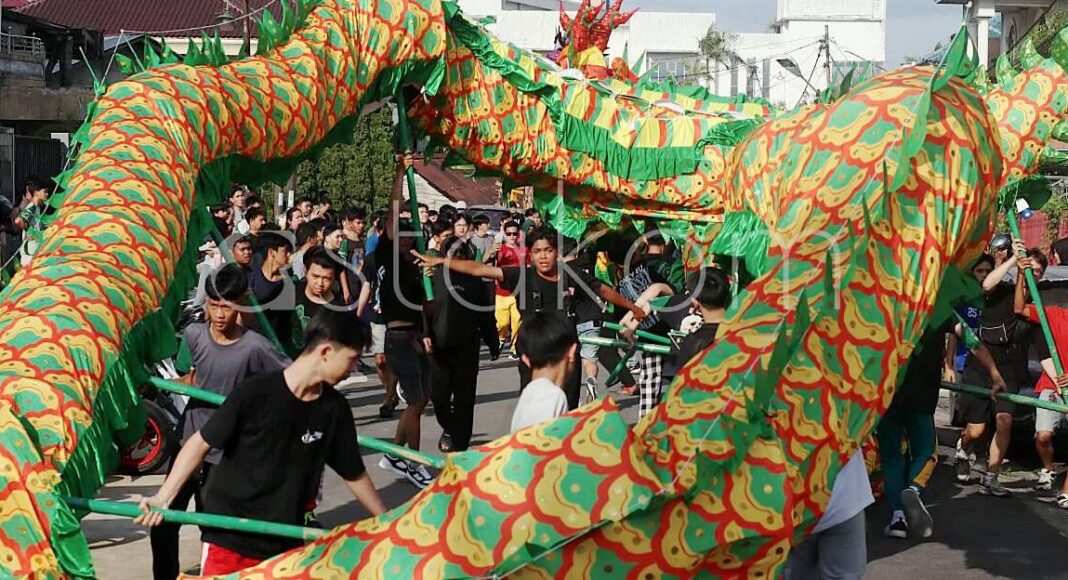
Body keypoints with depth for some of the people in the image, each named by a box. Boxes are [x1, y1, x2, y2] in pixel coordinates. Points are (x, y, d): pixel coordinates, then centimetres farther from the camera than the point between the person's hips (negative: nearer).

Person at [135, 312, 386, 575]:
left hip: (287, 543, 4)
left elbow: (354, 473, 12)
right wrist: (162, 498, -15)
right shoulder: (254, 393, -15)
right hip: (230, 534, -4)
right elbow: (201, 443, -7)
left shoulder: (334, 408, -1)